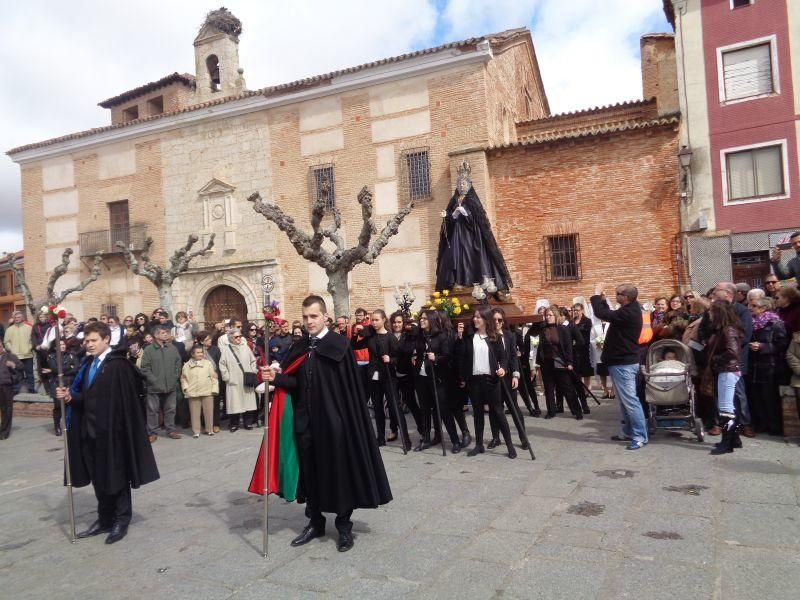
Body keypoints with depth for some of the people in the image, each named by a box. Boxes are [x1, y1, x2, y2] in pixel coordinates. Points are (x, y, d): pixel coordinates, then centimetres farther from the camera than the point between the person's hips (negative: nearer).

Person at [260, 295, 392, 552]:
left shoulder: (340, 345, -8)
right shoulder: (299, 348, 9)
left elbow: (352, 387, -10)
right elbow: (296, 382, 7)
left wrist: (350, 420, -13)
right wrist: (276, 378, -12)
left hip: (334, 421, -5)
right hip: (306, 421, 5)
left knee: (340, 472, 5)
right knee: (310, 472, 13)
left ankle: (344, 526, 21)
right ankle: (315, 522, 30)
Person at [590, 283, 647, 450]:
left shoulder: (628, 313, -23)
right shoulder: (630, 310, 11)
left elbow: (602, 314, -25)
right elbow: (609, 314, 24)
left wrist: (597, 294, -12)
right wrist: (602, 298, 15)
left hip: (623, 363, -11)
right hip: (621, 361, 11)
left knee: (630, 400, -7)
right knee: (625, 400, 15)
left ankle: (640, 436, -2)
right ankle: (628, 432, 24)